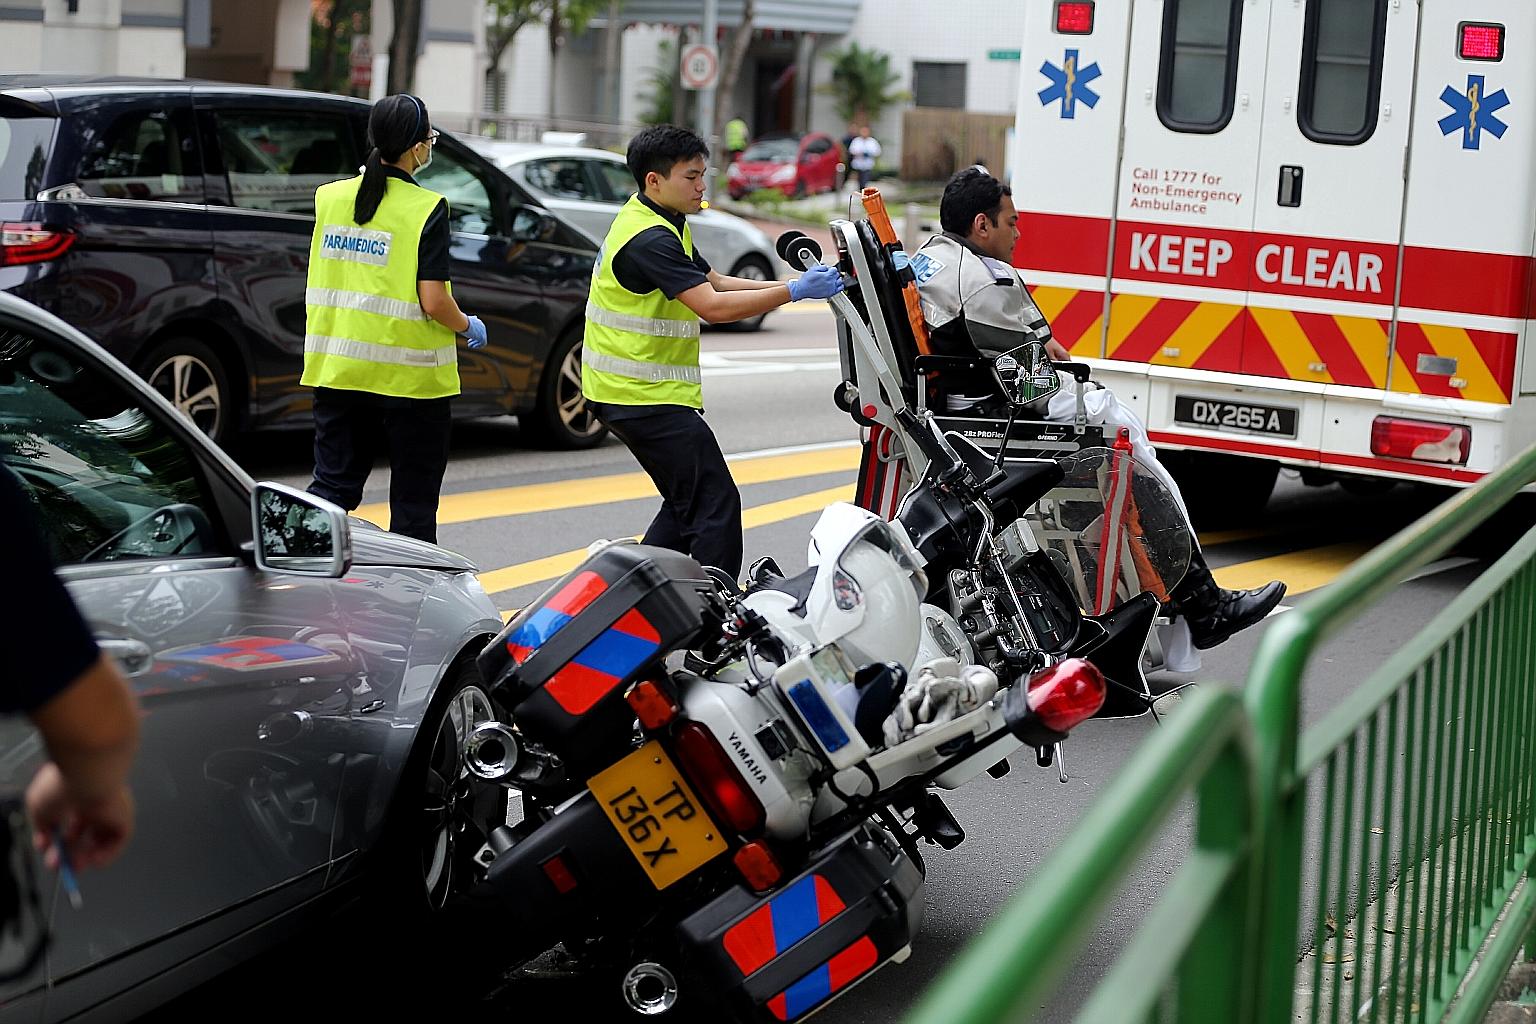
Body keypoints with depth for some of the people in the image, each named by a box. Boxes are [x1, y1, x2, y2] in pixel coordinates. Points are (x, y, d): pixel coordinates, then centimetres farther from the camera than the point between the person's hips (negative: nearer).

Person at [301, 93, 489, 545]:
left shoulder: (330, 197, 3)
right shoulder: (426, 209, -13)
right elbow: (434, 302, -17)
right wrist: (469, 327, 4)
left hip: (336, 369, 5)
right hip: (408, 376, -5)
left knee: (333, 486, 11)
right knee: (413, 501, 9)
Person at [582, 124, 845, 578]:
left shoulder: (661, 223, 14)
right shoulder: (650, 238, -20)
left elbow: (715, 282, 15)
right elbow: (712, 306, -26)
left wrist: (796, 284, 3)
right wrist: (795, 291, -24)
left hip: (631, 389, 11)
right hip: (647, 397, -11)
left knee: (687, 505, 18)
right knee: (716, 505, -10)